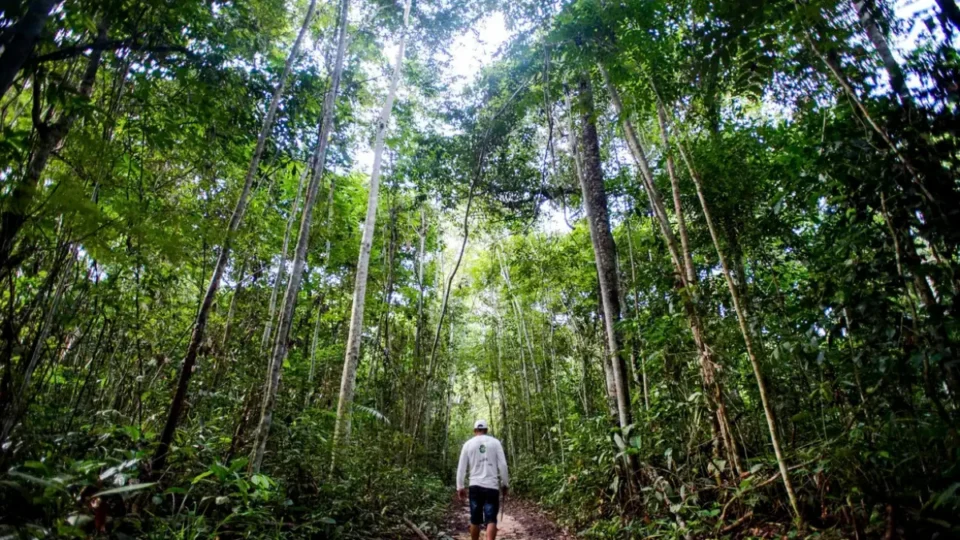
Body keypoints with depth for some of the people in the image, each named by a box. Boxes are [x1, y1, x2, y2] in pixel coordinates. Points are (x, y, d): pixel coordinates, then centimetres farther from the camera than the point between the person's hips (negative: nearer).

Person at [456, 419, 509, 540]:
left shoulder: (468, 444, 6)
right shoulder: (495, 442, 3)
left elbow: (461, 468, 5)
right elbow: (502, 465, 0)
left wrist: (460, 487, 10)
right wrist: (505, 484, 8)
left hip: (475, 486, 1)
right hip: (492, 486, -1)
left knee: (475, 519, 13)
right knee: (491, 519, -1)